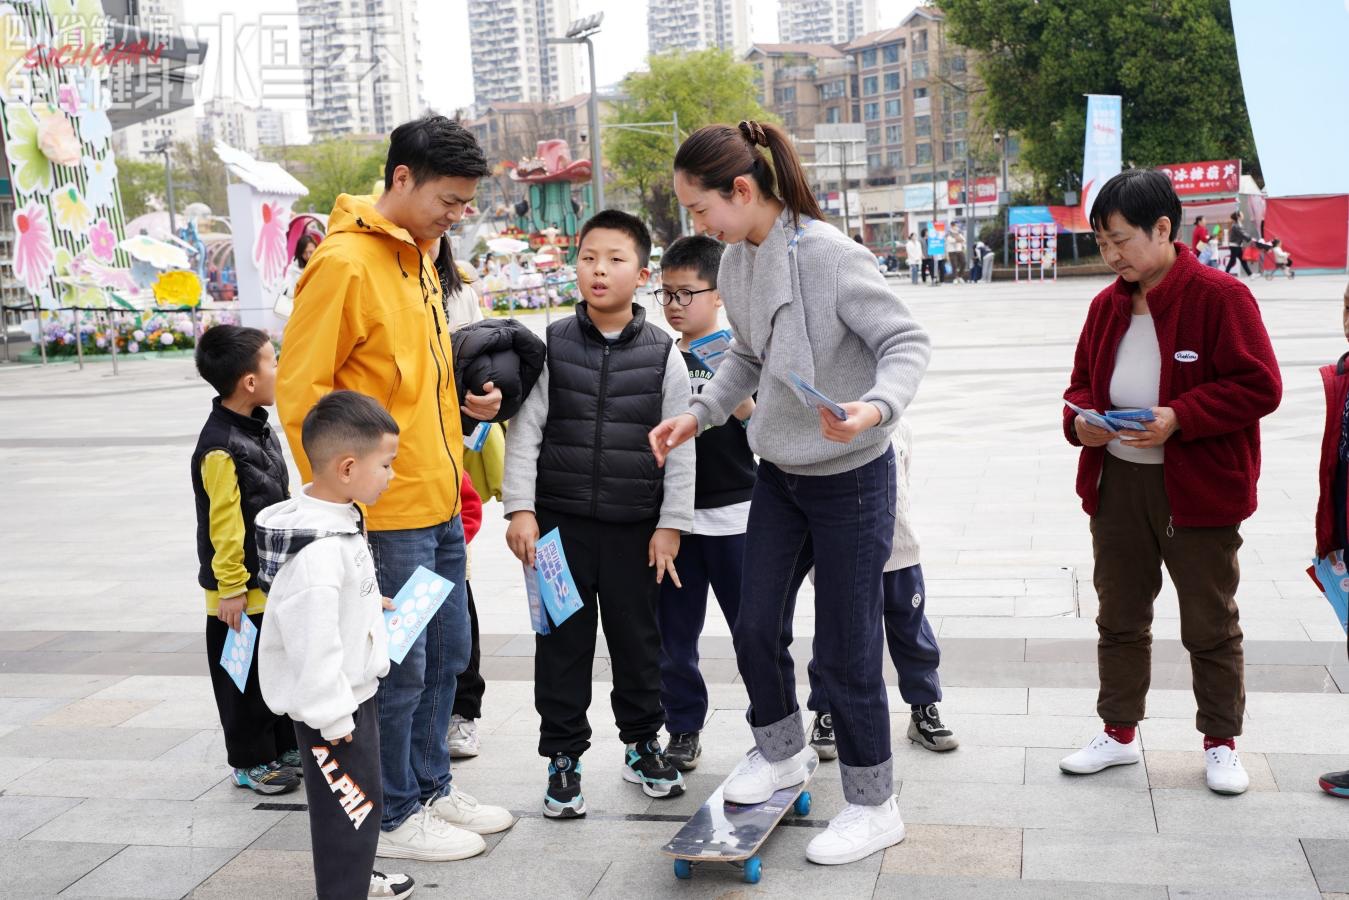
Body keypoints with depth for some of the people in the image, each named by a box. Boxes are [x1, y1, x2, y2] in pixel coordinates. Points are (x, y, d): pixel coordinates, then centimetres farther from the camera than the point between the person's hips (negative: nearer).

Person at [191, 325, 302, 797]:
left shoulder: (259, 427, 7)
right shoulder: (220, 447, -23)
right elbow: (222, 526, -22)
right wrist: (230, 589, -19)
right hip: (242, 592, -9)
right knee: (246, 679, 5)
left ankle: (286, 747, 33)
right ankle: (249, 762, 19)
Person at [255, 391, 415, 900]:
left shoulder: (339, 519, 3)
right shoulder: (318, 552, -30)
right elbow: (313, 644, -29)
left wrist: (369, 603, 10)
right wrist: (334, 718, -23)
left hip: (355, 689, 11)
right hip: (331, 707, -11)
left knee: (360, 796, 24)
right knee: (352, 805, -1)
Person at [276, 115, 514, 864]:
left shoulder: (417, 256, 13)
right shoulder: (343, 263, -16)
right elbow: (300, 392, -17)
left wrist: (465, 402, 8)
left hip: (438, 502, 9)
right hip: (385, 514, -9)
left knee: (446, 654, 17)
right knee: (400, 669, 3)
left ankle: (431, 787, 33)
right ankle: (394, 817, 18)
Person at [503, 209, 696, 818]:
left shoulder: (663, 353, 0)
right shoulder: (552, 345, 1)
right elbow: (525, 431, 0)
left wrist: (671, 524, -2)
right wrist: (520, 510, -7)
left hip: (635, 526, 0)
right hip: (560, 521, 0)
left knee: (638, 637, 11)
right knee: (562, 641, 6)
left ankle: (642, 745, 29)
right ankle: (563, 756, 19)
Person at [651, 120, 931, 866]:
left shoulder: (827, 253, -22)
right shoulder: (737, 262, 1)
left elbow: (907, 342, -20)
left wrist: (877, 406, -38)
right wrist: (698, 413, 1)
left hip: (850, 476, -7)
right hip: (779, 473, 7)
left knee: (845, 648, 2)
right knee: (756, 626, 13)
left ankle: (873, 805, 21)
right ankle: (780, 750, 40)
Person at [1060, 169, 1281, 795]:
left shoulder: (1219, 296, -13)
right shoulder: (1108, 305, 6)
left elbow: (1260, 387, -16)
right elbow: (1083, 382, 15)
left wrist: (1178, 418, -25)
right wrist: (1080, 420, -7)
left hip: (1198, 491, -5)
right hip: (1116, 484, 6)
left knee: (1210, 625, 9)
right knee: (1119, 618, 14)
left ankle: (1221, 743, 25)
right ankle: (1119, 732, 29)